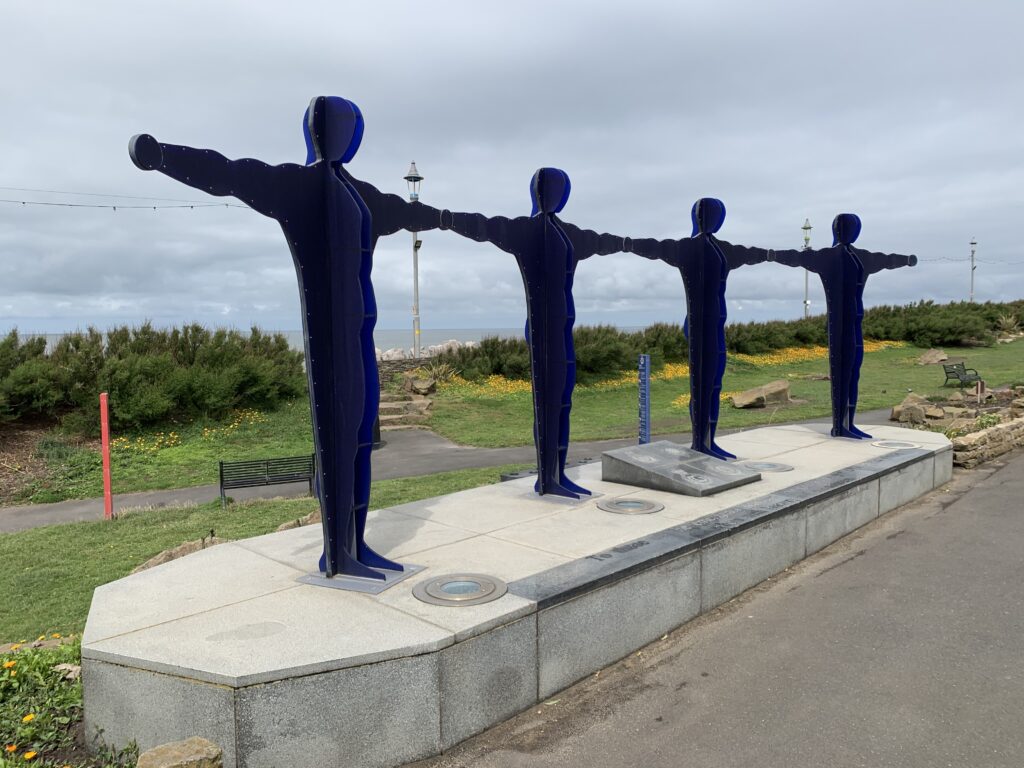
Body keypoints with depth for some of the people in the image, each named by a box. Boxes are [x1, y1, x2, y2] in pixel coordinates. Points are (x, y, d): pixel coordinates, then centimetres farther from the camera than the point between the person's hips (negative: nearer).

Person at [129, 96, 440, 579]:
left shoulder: (358, 193, 21)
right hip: (328, 326, -8)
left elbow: (398, 209, 41)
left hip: (359, 324, 8)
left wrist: (437, 217, 59)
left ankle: (354, 545, 14)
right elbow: (229, 175, -15)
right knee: (336, 431, -7)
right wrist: (163, 156, -31)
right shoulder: (295, 182, -1)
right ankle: (336, 553, 0)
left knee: (360, 429, 7)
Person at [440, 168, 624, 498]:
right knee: (547, 398, -7)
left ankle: (555, 475, 15)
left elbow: (598, 241, 39)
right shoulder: (524, 228, -5)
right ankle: (547, 479, -1)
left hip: (561, 326, 8)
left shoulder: (568, 233, 19)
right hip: (544, 326, -8)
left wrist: (622, 243, 56)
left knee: (561, 396, 8)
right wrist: (446, 218, -33)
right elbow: (483, 226, -18)